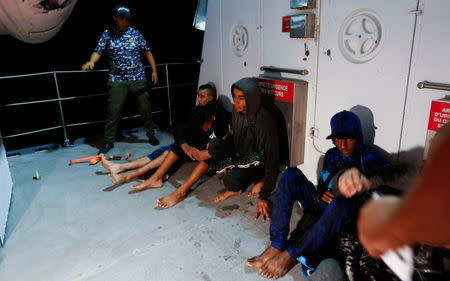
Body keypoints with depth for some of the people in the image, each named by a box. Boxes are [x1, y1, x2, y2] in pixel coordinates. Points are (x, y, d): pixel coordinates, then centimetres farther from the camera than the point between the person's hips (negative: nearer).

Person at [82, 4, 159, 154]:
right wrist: (91, 61, -23)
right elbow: (98, 52, -1)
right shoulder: (107, 34, 5)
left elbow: (147, 52, 12)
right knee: (113, 112, -2)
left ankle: (151, 135, 25)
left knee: (145, 109, 5)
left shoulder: (136, 33, 7)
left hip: (138, 78, 1)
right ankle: (109, 141, 12)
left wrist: (154, 70, 7)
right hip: (117, 80, -1)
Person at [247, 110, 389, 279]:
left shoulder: (369, 159, -6)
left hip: (346, 215, -5)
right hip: (321, 207, 6)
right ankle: (276, 247, -23)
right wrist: (321, 194, -6)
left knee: (342, 202, -41)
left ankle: (291, 256, -30)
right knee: (291, 175, -15)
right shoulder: (331, 155, 9)